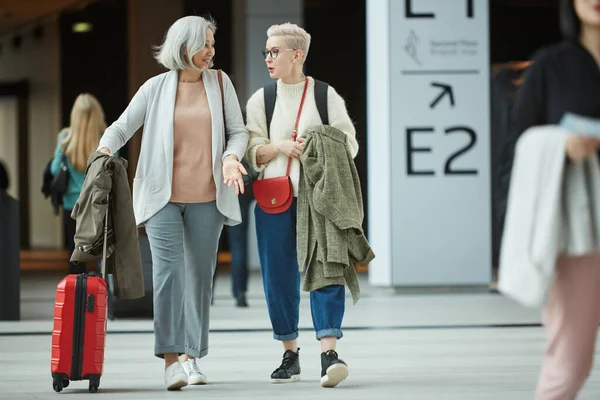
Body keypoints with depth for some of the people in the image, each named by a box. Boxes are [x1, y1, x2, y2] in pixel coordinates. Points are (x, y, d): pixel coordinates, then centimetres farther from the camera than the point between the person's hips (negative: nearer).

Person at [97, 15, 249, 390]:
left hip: (206, 196, 2)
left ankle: (192, 357, 17)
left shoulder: (220, 83, 7)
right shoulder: (156, 87, 3)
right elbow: (122, 126, 6)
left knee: (200, 275, 7)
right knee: (168, 272, -14)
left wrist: (231, 157, -12)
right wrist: (105, 148, -15)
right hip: (163, 194, -2)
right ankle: (171, 360, -18)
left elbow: (238, 131, 8)